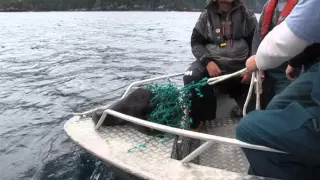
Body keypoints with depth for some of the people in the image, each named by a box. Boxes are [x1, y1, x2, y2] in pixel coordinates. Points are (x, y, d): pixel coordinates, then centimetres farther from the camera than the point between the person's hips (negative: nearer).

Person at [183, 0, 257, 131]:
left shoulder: (247, 15, 5)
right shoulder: (206, 15, 4)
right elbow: (196, 42, 3)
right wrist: (207, 61, -14)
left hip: (240, 68, 1)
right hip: (213, 63, -1)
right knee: (191, 78, -28)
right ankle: (196, 120, -11)